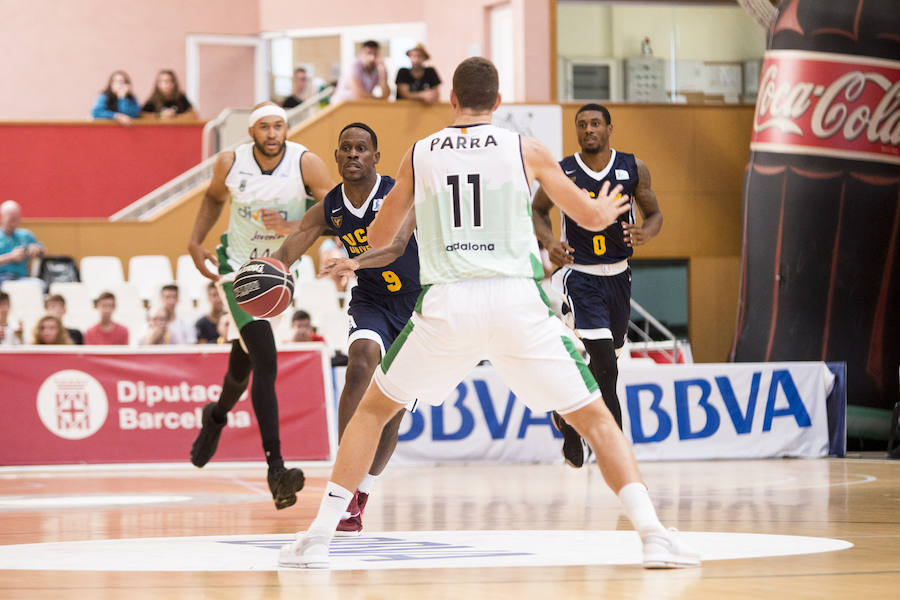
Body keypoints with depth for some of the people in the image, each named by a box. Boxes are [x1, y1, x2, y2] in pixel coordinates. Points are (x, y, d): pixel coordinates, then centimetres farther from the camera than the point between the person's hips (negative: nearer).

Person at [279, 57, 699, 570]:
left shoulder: (419, 155, 11)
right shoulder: (526, 151, 7)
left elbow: (378, 238, 22)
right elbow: (592, 218, 14)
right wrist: (609, 209, 38)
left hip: (446, 305, 1)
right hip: (518, 302, -1)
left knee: (374, 407, 20)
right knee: (595, 417, 8)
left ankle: (319, 537, 13)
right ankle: (653, 534, -8)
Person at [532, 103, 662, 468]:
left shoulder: (633, 169, -2)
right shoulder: (561, 172, -8)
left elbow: (655, 214, 7)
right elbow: (537, 210, 8)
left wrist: (645, 233, -16)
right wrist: (549, 242, -12)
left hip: (618, 276, 5)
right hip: (579, 276, -4)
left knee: (606, 361, 17)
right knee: (604, 365, -17)